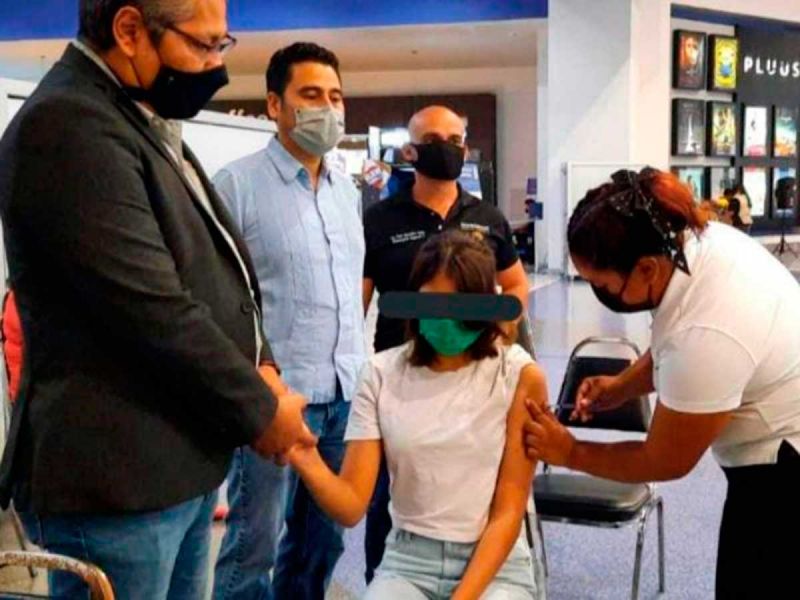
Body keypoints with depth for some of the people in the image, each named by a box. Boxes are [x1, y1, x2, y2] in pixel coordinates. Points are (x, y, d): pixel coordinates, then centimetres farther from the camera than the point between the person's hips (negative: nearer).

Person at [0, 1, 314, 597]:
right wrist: (260, 411, -11)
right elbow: (154, 309, -23)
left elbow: (206, 266, 18)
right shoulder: (69, 127, -19)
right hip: (118, 479, -9)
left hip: (184, 465, 9)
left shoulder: (147, 121, 12)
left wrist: (258, 368, 3)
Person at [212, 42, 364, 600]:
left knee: (322, 542, 16)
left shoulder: (348, 190, 12)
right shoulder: (238, 183, -8)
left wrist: (358, 368, 16)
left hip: (345, 394, 6)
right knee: (254, 544, 2)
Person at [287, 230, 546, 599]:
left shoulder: (518, 375, -8)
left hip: (495, 566, -1)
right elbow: (351, 507, -6)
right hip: (406, 562, 2)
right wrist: (306, 461, -25)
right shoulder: (383, 374, -1)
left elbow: (508, 512, -6)